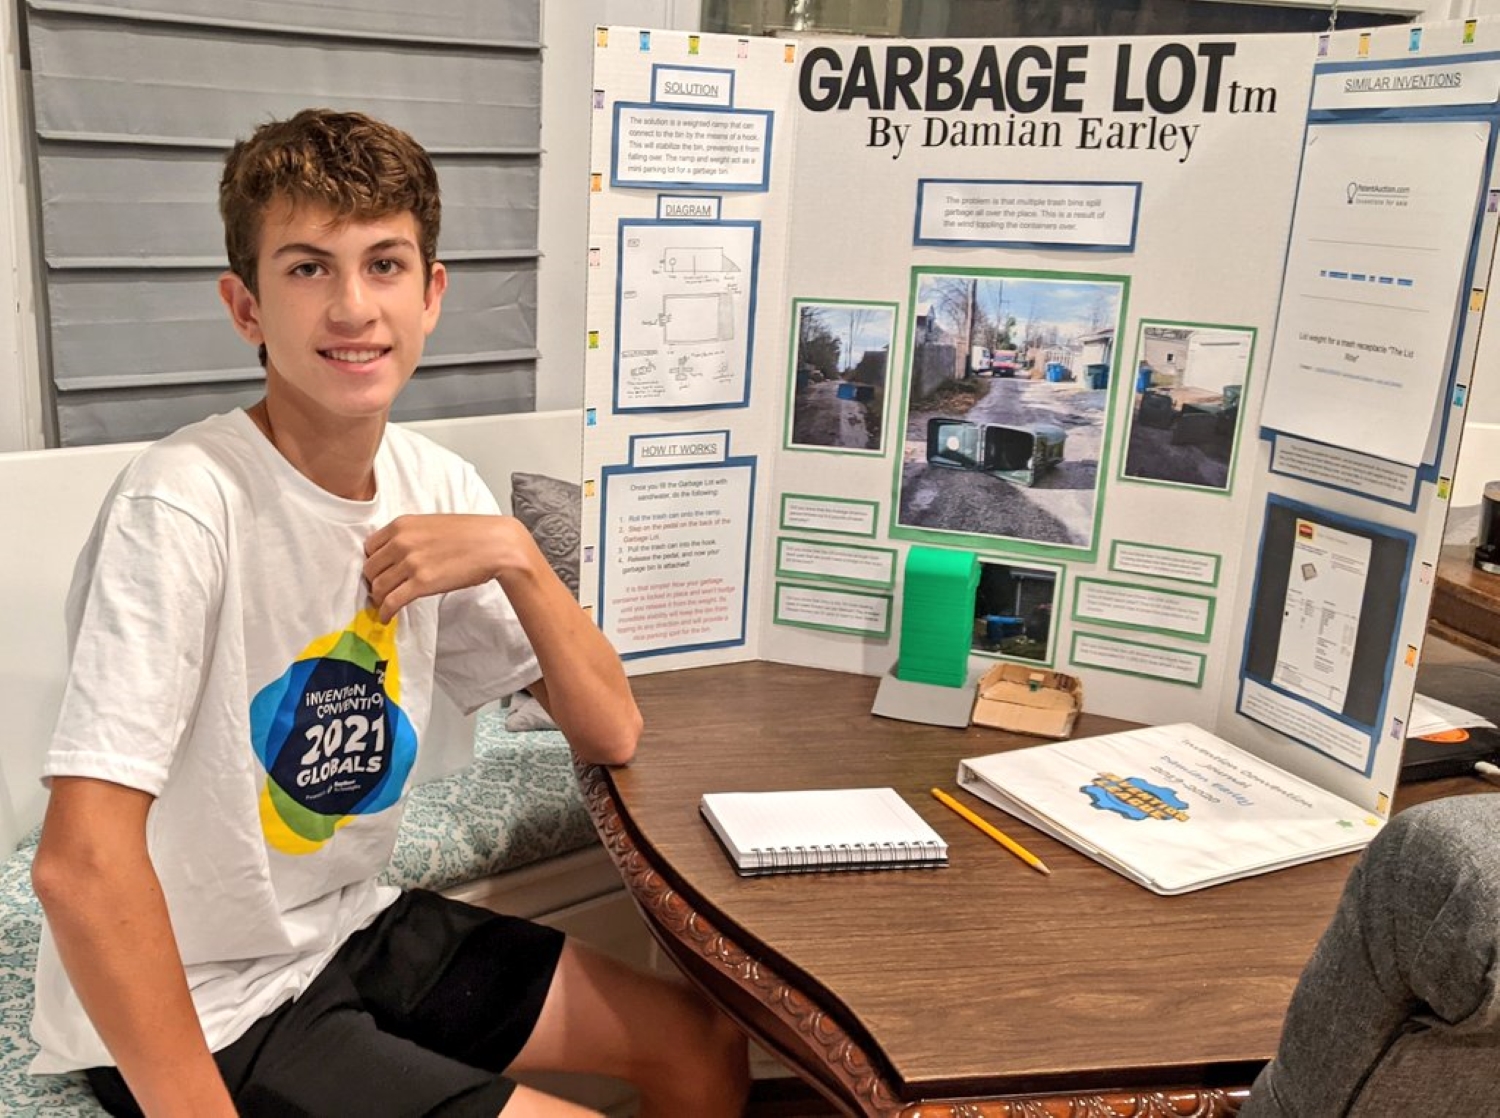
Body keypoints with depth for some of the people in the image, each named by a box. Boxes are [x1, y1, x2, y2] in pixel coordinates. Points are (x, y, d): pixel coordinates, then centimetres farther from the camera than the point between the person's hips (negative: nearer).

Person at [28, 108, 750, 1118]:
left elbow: (612, 733, -3)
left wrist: (517, 556, -17)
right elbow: (82, 863, -29)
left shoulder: (434, 486, -3)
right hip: (194, 1006, -6)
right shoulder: (186, 505, -25)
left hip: (351, 926, 7)